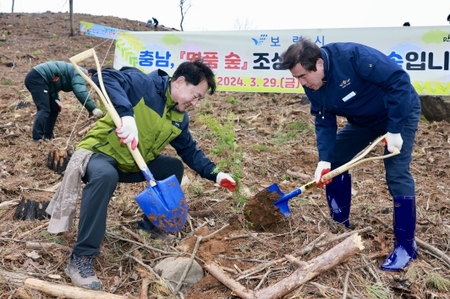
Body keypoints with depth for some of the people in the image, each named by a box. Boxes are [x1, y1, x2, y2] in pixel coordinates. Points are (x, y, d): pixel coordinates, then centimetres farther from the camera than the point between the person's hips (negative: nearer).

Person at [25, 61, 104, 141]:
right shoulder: (78, 73, -8)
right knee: (44, 109, -20)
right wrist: (93, 109, -32)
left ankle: (48, 135, 17)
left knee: (54, 108, 13)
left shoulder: (72, 71, 23)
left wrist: (56, 99, 5)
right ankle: (37, 138, -27)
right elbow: (80, 92, -27)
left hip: (35, 79, 10)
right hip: (37, 78, -10)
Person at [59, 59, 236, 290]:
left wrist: (215, 174, 1)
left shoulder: (180, 119, 3)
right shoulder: (144, 84, -21)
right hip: (100, 153, -8)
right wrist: (126, 115, -47)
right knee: (105, 176, -39)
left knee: (174, 166, 6)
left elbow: (190, 150, 12)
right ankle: (81, 258, -31)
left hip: (132, 165, 8)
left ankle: (150, 226, 19)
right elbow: (105, 78, -34)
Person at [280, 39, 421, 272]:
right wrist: (324, 159, -23)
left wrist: (394, 129, -31)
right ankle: (341, 226, 20)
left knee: (396, 174, -15)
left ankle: (406, 246, 0)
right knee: (334, 160, 3)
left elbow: (399, 80, -32)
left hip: (400, 112, -7)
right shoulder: (312, 86, -13)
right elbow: (324, 122, -9)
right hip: (363, 119, 7)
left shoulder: (353, 56, -34)